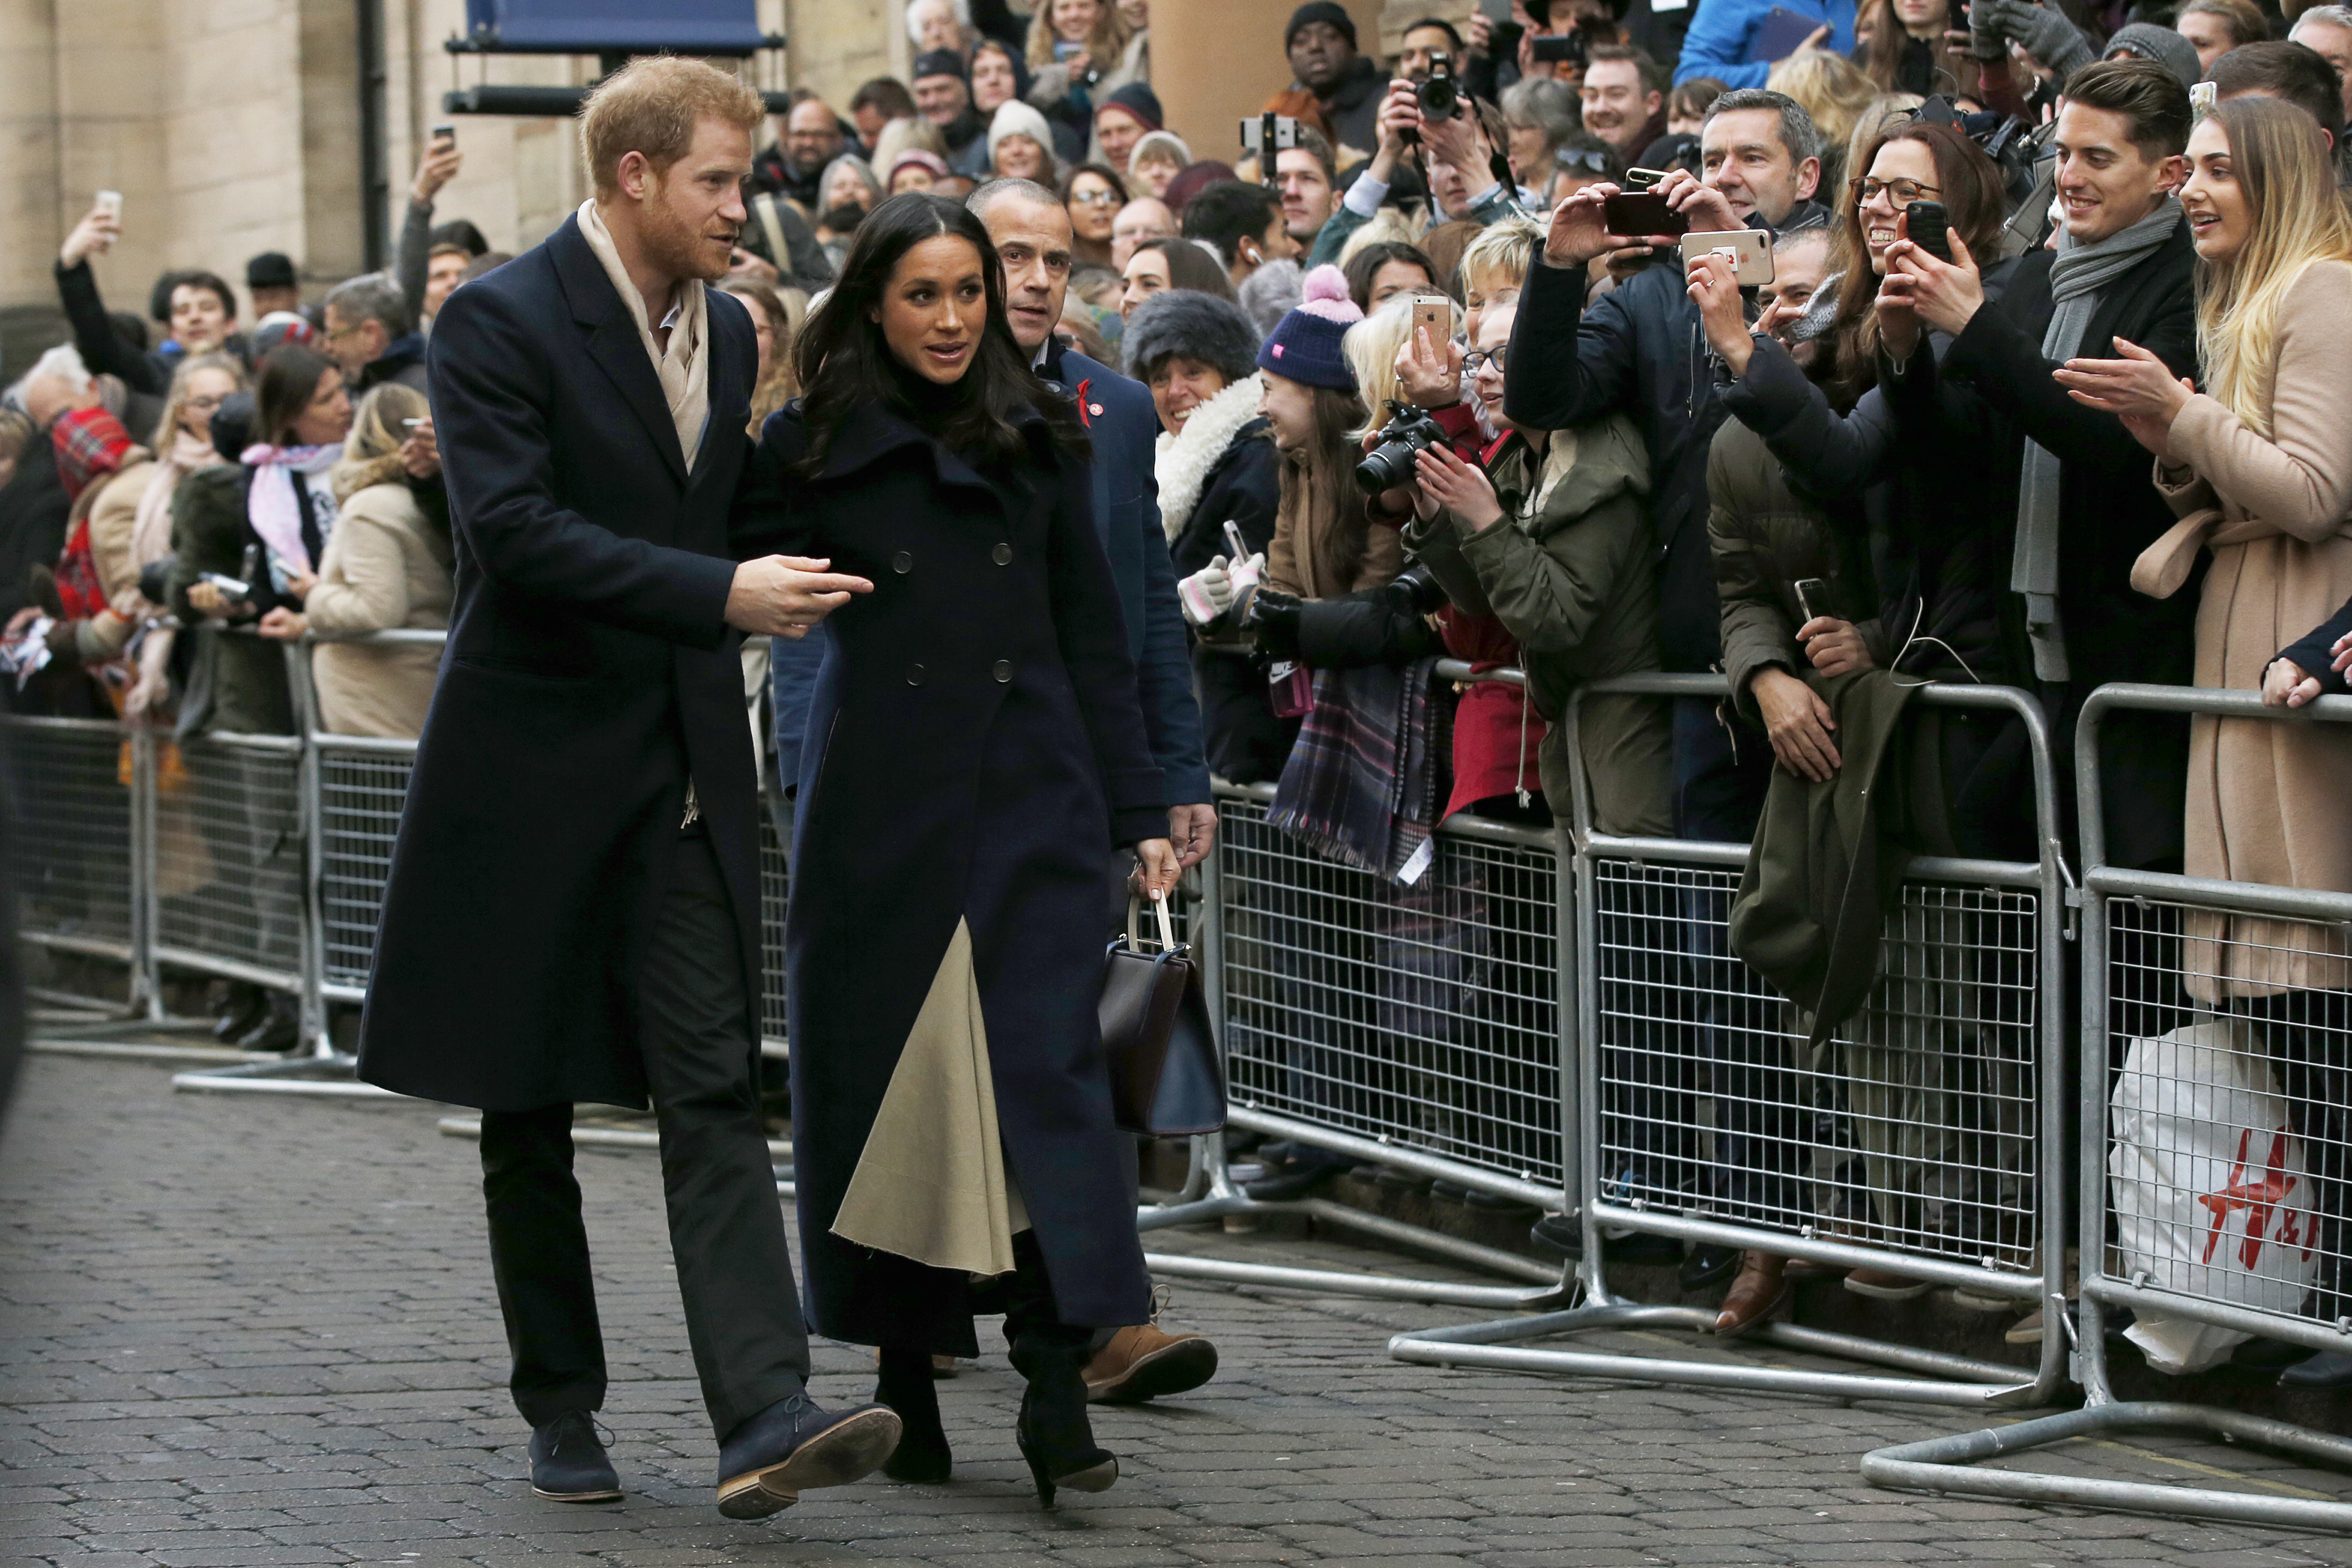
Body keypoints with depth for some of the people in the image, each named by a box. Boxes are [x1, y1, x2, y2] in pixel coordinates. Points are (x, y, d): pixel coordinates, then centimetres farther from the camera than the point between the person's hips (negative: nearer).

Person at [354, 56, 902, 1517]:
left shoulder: (726, 328, 10)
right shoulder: (501, 323, -11)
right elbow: (516, 528, -22)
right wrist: (720, 594, -25)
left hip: (686, 769, 4)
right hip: (536, 766, -4)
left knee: (715, 1087, -8)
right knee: (530, 1110, 7)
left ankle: (764, 1419, -17)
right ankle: (561, 1408, 19)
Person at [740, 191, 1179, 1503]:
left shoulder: (1039, 438, 9)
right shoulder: (815, 448, 2)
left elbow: (1094, 638, 11)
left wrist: (1141, 810, 9)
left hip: (1033, 803, 1)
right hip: (881, 808, -1)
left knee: (1051, 1072, -9)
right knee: (889, 1086, 2)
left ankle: (1057, 1393, -11)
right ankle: (908, 1389, 11)